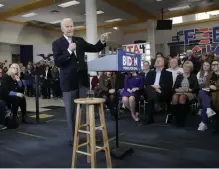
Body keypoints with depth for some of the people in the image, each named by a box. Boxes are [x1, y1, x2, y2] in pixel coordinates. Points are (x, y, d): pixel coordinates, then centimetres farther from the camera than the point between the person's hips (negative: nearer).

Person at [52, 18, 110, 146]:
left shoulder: (80, 40, 10)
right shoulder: (57, 43, -1)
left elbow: (95, 49, 9)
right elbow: (57, 62, -12)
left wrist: (102, 41, -8)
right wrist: (69, 50, -21)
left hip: (82, 80, 3)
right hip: (69, 82, -3)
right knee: (71, 111, 8)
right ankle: (73, 138, 21)